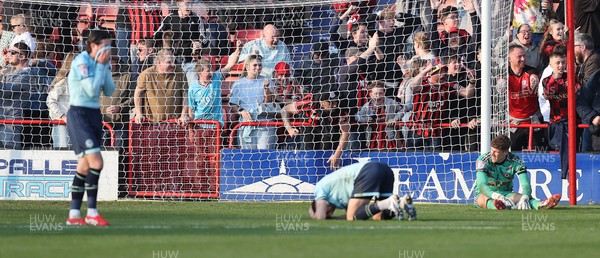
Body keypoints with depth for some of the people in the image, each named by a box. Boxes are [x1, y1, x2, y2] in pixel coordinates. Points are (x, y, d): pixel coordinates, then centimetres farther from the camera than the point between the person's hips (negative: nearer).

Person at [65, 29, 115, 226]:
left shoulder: (101, 62, 10)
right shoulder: (81, 62, -14)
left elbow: (109, 91, 9)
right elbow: (91, 89, -19)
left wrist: (105, 67, 0)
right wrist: (100, 66, -13)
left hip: (94, 114, 9)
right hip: (79, 115, -9)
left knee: (85, 166, 8)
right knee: (96, 162, -17)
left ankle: (74, 214, 12)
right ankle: (91, 213, -12)